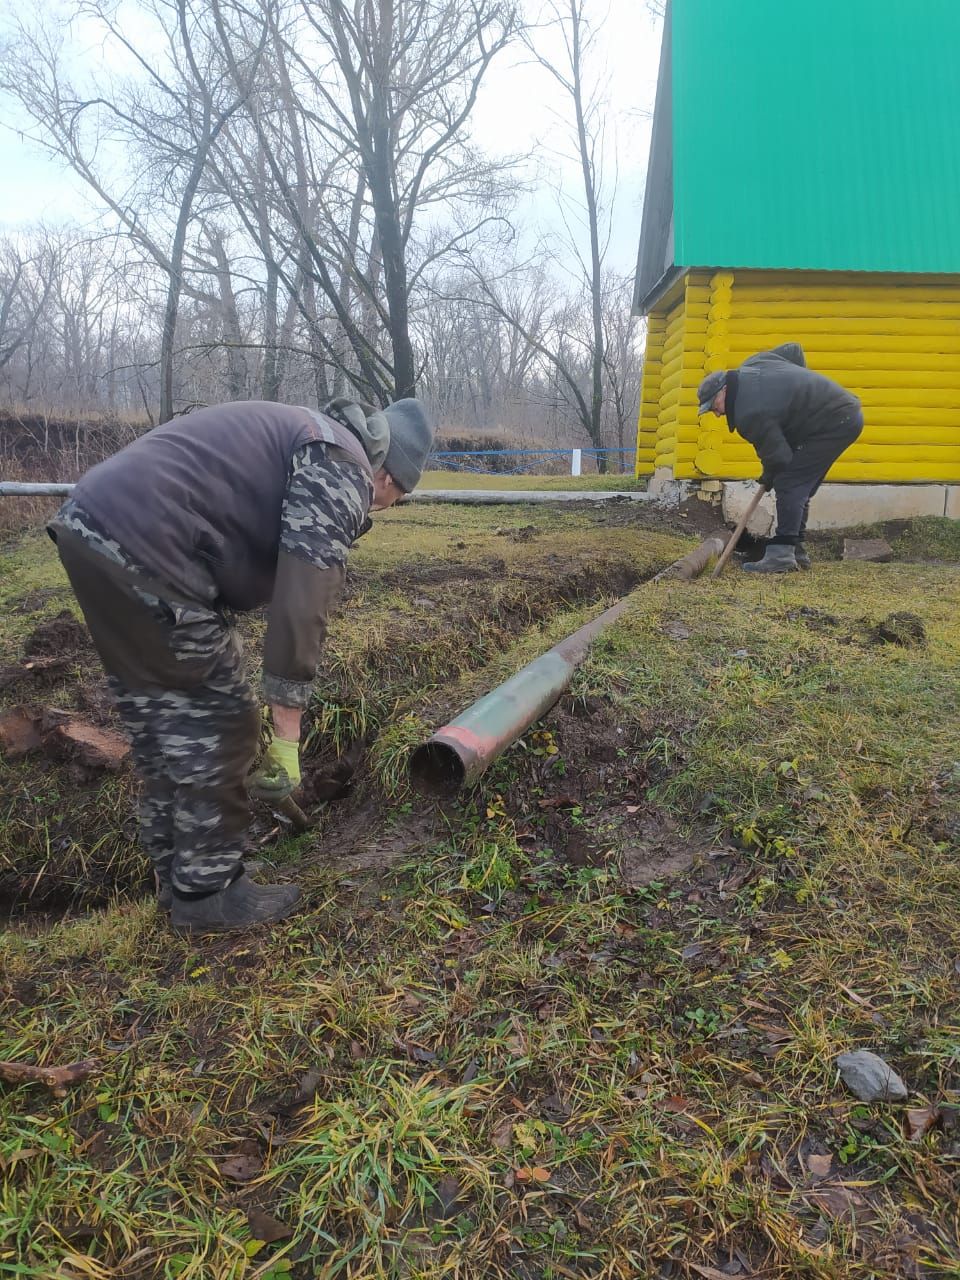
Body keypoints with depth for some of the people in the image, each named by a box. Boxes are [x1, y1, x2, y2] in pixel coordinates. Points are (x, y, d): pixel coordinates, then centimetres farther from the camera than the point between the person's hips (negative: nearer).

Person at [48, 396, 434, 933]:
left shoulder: (307, 436, 26)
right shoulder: (343, 467, -6)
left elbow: (261, 572, 27)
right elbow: (302, 607, -15)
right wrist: (287, 737, -9)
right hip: (142, 547, -11)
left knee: (160, 724, 19)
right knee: (219, 726, 3)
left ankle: (178, 876, 34)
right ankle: (208, 892, 18)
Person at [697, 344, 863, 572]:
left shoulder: (749, 414, -23)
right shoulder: (752, 365, 5)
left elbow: (778, 456, -19)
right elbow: (794, 349, 17)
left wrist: (769, 477, 3)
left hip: (834, 423, -11)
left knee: (788, 484, -15)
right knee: (799, 487, 12)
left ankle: (781, 555, -18)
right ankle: (796, 551, 15)